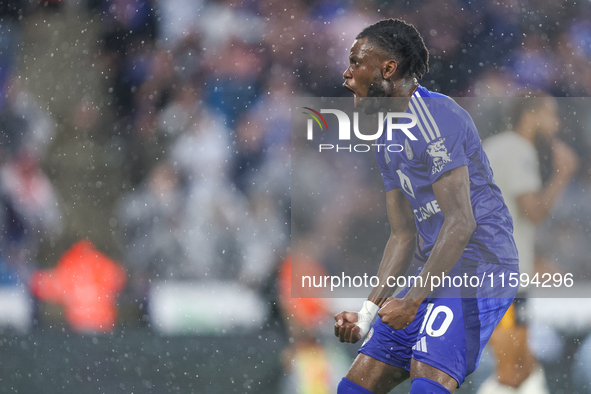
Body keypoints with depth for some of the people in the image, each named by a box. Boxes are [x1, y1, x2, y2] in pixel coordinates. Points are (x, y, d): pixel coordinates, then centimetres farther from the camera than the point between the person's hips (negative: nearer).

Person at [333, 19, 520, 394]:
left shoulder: (434, 116, -14)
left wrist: (413, 300, -20)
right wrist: (368, 311, 9)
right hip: (437, 274, 10)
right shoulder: (388, 138, 18)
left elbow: (461, 222, -20)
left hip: (478, 270, -10)